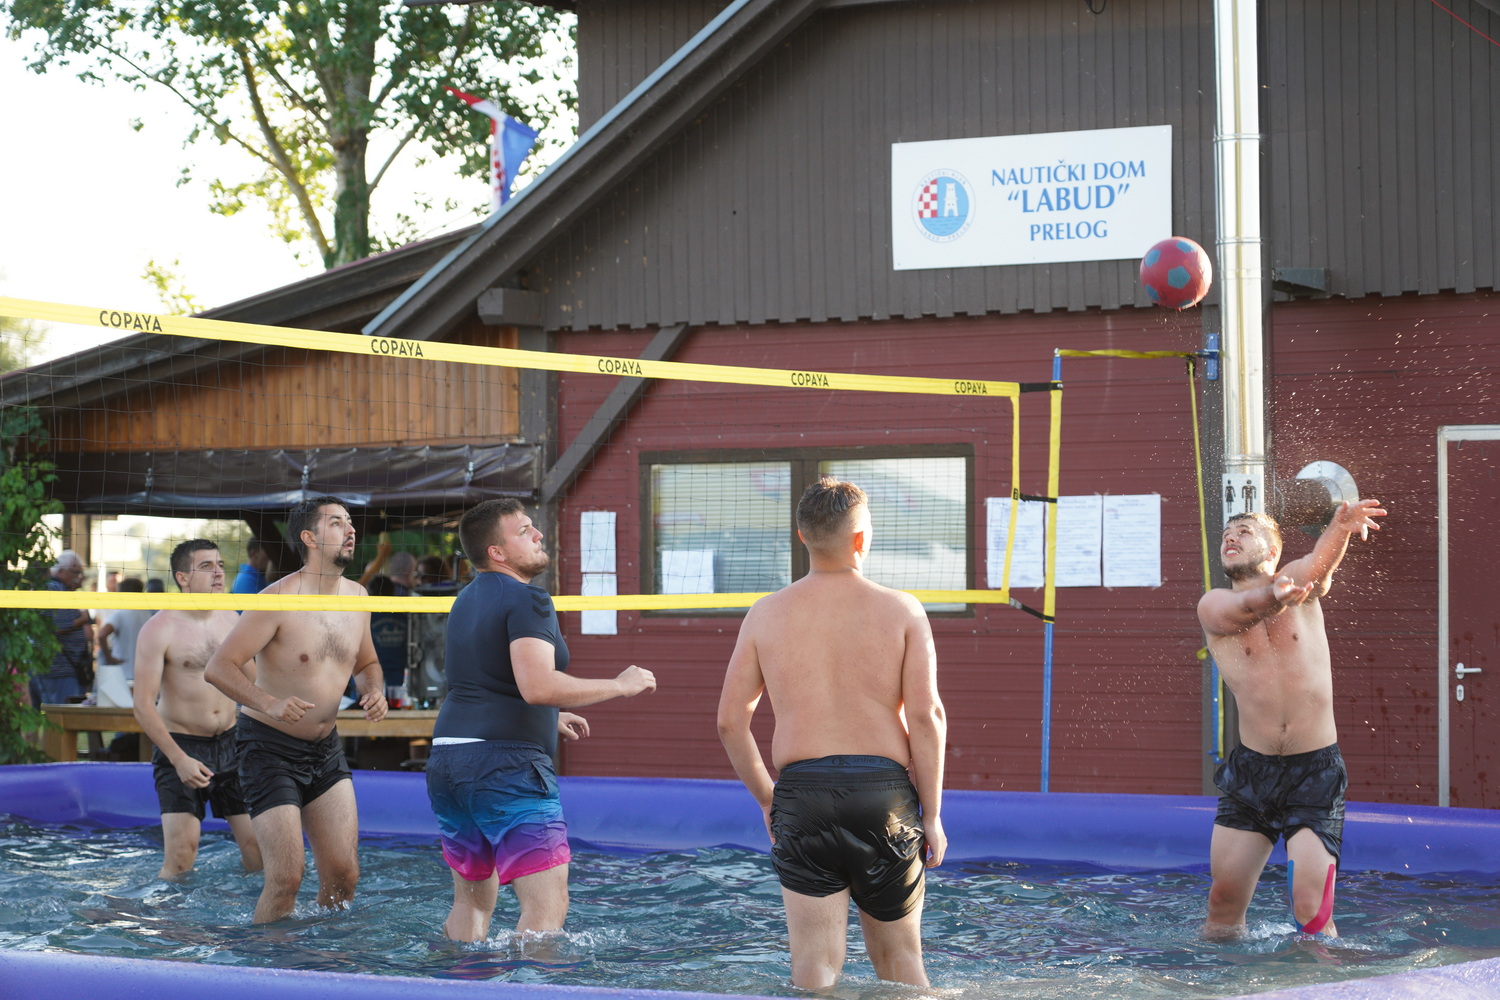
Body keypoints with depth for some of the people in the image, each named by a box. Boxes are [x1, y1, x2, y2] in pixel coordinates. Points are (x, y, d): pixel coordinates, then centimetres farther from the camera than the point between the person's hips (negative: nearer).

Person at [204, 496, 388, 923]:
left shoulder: (356, 596, 5)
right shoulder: (280, 599, -17)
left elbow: (366, 663, 21)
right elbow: (218, 667, -19)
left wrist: (374, 691, -2)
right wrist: (268, 703, -33)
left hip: (327, 748, 6)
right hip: (271, 747, -6)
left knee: (343, 875, 1)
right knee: (286, 878, -12)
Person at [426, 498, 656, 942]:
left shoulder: (467, 600, 19)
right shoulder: (527, 600, -10)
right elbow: (537, 685, -24)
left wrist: (550, 717, 35)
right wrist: (619, 686, -13)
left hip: (448, 757, 9)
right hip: (506, 764, -9)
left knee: (473, 899, 20)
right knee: (547, 906, -13)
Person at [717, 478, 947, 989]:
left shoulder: (767, 614, 6)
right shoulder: (901, 610, 1)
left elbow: (730, 721, 5)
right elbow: (925, 715, -6)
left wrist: (766, 799, 17)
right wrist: (932, 813, 1)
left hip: (802, 793, 1)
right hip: (885, 791, 0)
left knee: (814, 963, 2)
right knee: (899, 957, 14)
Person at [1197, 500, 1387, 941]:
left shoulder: (1298, 581, 2)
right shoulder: (1213, 606, 2)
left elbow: (1321, 560, -21)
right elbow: (1239, 609, -22)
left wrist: (1343, 525, -47)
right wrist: (1273, 598, -48)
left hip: (1315, 775, -2)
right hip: (1249, 771, 2)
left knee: (1311, 912, -10)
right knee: (1223, 902, 5)